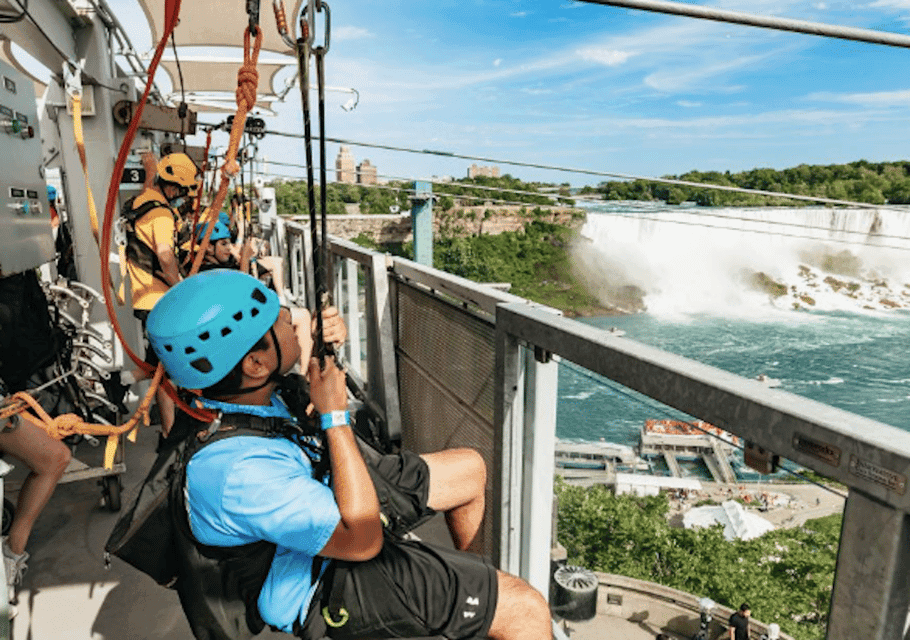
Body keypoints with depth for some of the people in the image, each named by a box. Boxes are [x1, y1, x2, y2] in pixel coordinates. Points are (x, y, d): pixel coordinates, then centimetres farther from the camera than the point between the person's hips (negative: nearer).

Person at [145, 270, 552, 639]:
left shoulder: (242, 387, -13)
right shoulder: (239, 473, -40)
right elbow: (362, 539, -33)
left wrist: (316, 339, -9)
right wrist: (335, 414, -31)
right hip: (331, 582, -8)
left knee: (471, 470, 19)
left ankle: (468, 565, 47)